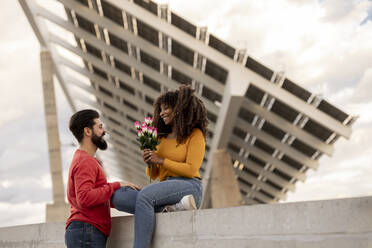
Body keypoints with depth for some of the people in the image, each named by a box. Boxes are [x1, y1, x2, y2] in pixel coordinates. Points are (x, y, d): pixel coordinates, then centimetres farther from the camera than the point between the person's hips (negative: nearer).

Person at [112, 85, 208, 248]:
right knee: (119, 197, -20)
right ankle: (170, 207, -25)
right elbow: (153, 175, 23)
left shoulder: (195, 134, 6)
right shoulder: (162, 138, 24)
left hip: (188, 187, -6)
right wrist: (149, 163, 1)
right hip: (165, 187, 6)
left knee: (145, 195, -34)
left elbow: (191, 170, -7)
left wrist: (161, 160, -6)